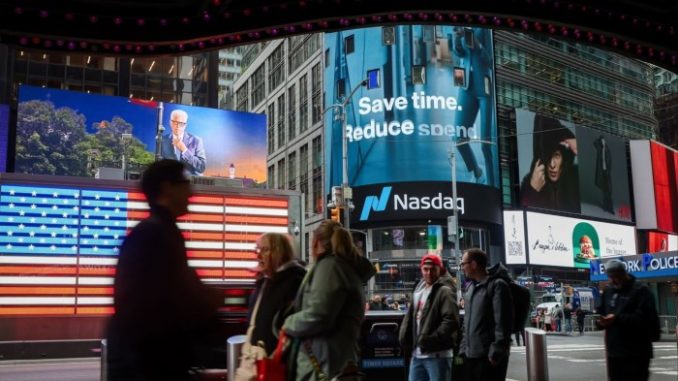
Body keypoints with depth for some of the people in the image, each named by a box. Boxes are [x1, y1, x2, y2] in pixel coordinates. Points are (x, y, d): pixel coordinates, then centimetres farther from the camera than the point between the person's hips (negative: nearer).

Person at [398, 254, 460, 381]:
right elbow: (410, 317, 22)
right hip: (417, 354, 8)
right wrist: (405, 338, 9)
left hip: (438, 354, -8)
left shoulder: (445, 291, -9)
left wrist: (431, 340, -22)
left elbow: (451, 321, -20)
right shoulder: (418, 291, 16)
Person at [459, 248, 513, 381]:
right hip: (471, 356, 9)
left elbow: (503, 323, -16)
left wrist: (496, 353, -19)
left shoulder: (497, 285, -10)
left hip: (488, 357, -9)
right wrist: (463, 349, 14)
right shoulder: (471, 288, 16)